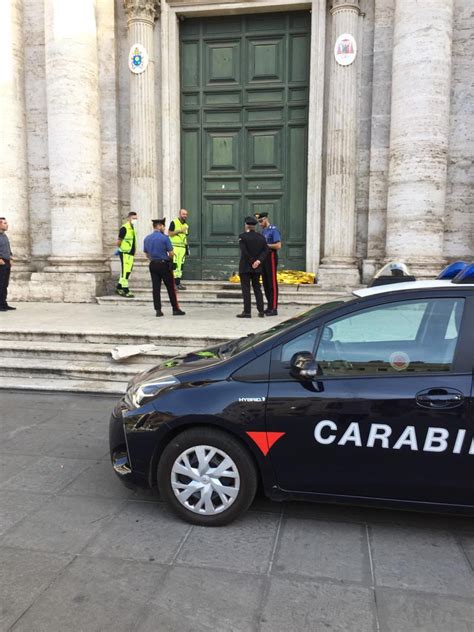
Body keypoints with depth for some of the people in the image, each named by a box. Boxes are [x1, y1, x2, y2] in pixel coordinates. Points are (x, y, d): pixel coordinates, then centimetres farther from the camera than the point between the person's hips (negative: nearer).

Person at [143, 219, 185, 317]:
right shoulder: (165, 238, -10)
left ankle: (158, 310, 4)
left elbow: (147, 255, 13)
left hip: (153, 265, 5)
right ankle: (176, 309, 8)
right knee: (171, 288, 3)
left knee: (156, 288, 6)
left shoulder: (147, 238, 7)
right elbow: (171, 253, -9)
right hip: (164, 264, -5)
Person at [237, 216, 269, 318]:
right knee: (257, 288, 12)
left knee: (246, 289, -2)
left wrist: (252, 262, -10)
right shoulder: (261, 237, 6)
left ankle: (247, 312, -3)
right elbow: (266, 250, -2)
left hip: (245, 267, -5)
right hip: (257, 268, 5)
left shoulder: (242, 236, -9)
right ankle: (261, 311, 11)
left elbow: (244, 252, -17)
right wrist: (258, 261, -10)